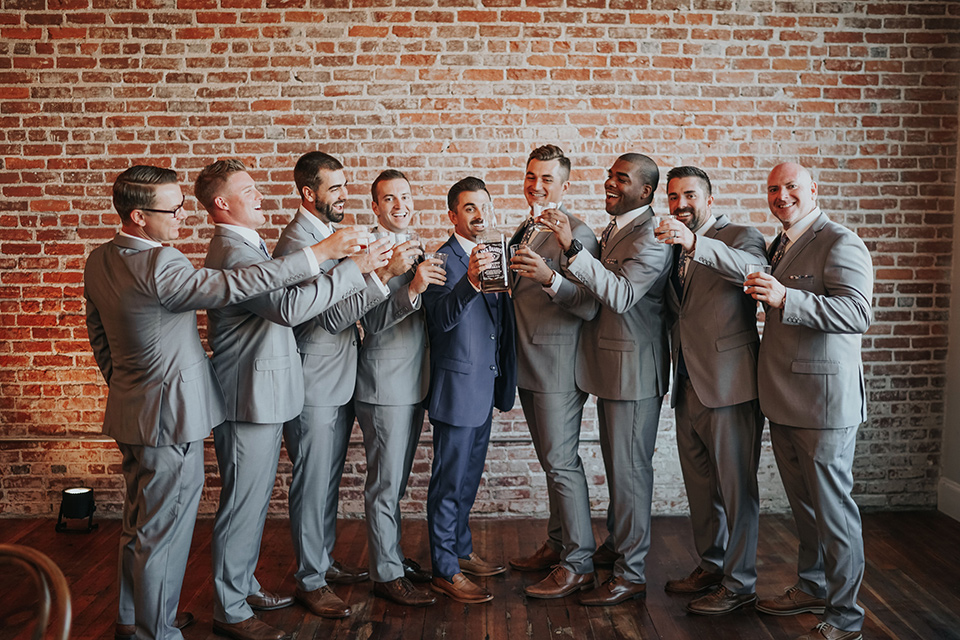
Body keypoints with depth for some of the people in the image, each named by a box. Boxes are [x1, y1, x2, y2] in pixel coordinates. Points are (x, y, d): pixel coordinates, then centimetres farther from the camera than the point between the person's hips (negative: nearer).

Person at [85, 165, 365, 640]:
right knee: (164, 530, 5)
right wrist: (317, 254, -29)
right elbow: (234, 286, -32)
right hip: (170, 416, -10)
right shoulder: (157, 267, -26)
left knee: (140, 520, 23)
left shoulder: (99, 261, 4)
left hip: (130, 410, 10)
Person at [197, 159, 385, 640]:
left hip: (262, 394, 11)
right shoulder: (233, 252, -19)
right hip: (250, 397, -11)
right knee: (243, 502, 0)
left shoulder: (246, 247, 17)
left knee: (252, 498, 20)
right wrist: (352, 270, -24)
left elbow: (278, 302, 17)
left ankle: (243, 585, 34)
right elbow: (290, 307, -29)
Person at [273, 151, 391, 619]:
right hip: (314, 387, -9)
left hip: (339, 382, 9)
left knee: (329, 479, 19)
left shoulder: (330, 233, 13)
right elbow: (330, 316, -24)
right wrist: (378, 276, -30)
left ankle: (324, 560, 33)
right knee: (312, 484, 2)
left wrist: (366, 267, 3)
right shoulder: (297, 241, -18)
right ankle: (310, 581, 15)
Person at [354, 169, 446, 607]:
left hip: (413, 382, 8)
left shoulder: (413, 249, 14)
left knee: (396, 481, 19)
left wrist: (427, 284, 1)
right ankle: (386, 575, 12)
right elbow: (373, 320, -21)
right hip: (384, 385, -8)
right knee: (385, 483, 1)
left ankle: (392, 555, 32)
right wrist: (411, 288, -33)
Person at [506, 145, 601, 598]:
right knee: (551, 461, 16)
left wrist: (550, 278, -37)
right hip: (528, 366, 9)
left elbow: (590, 306, -23)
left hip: (558, 366, -9)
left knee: (562, 463, -5)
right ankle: (558, 544, 28)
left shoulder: (577, 234, -12)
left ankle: (578, 564, 4)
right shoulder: (524, 231, 16)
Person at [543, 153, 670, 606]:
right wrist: (551, 281, 6)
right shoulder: (612, 231, 15)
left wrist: (572, 249, -34)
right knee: (616, 465, 19)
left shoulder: (650, 237, -16)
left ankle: (630, 573, 9)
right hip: (609, 366, 10)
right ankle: (616, 546, 34)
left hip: (635, 369, -10)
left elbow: (621, 296, -29)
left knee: (630, 468, -2)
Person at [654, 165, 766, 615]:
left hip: (730, 386, -7)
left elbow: (754, 268, -30)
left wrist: (695, 244, -42)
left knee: (737, 489, 2)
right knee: (700, 488, 18)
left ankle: (739, 583, 14)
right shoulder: (673, 247, 15)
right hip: (687, 387, 7)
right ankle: (710, 565, 34)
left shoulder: (741, 237, -5)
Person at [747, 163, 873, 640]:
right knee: (803, 505, 19)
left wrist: (785, 298, -33)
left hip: (824, 400, -8)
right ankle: (811, 588, 35)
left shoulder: (841, 244, -11)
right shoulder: (779, 247, 16)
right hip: (783, 400, 8)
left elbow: (857, 313, -25)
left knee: (833, 510, -1)